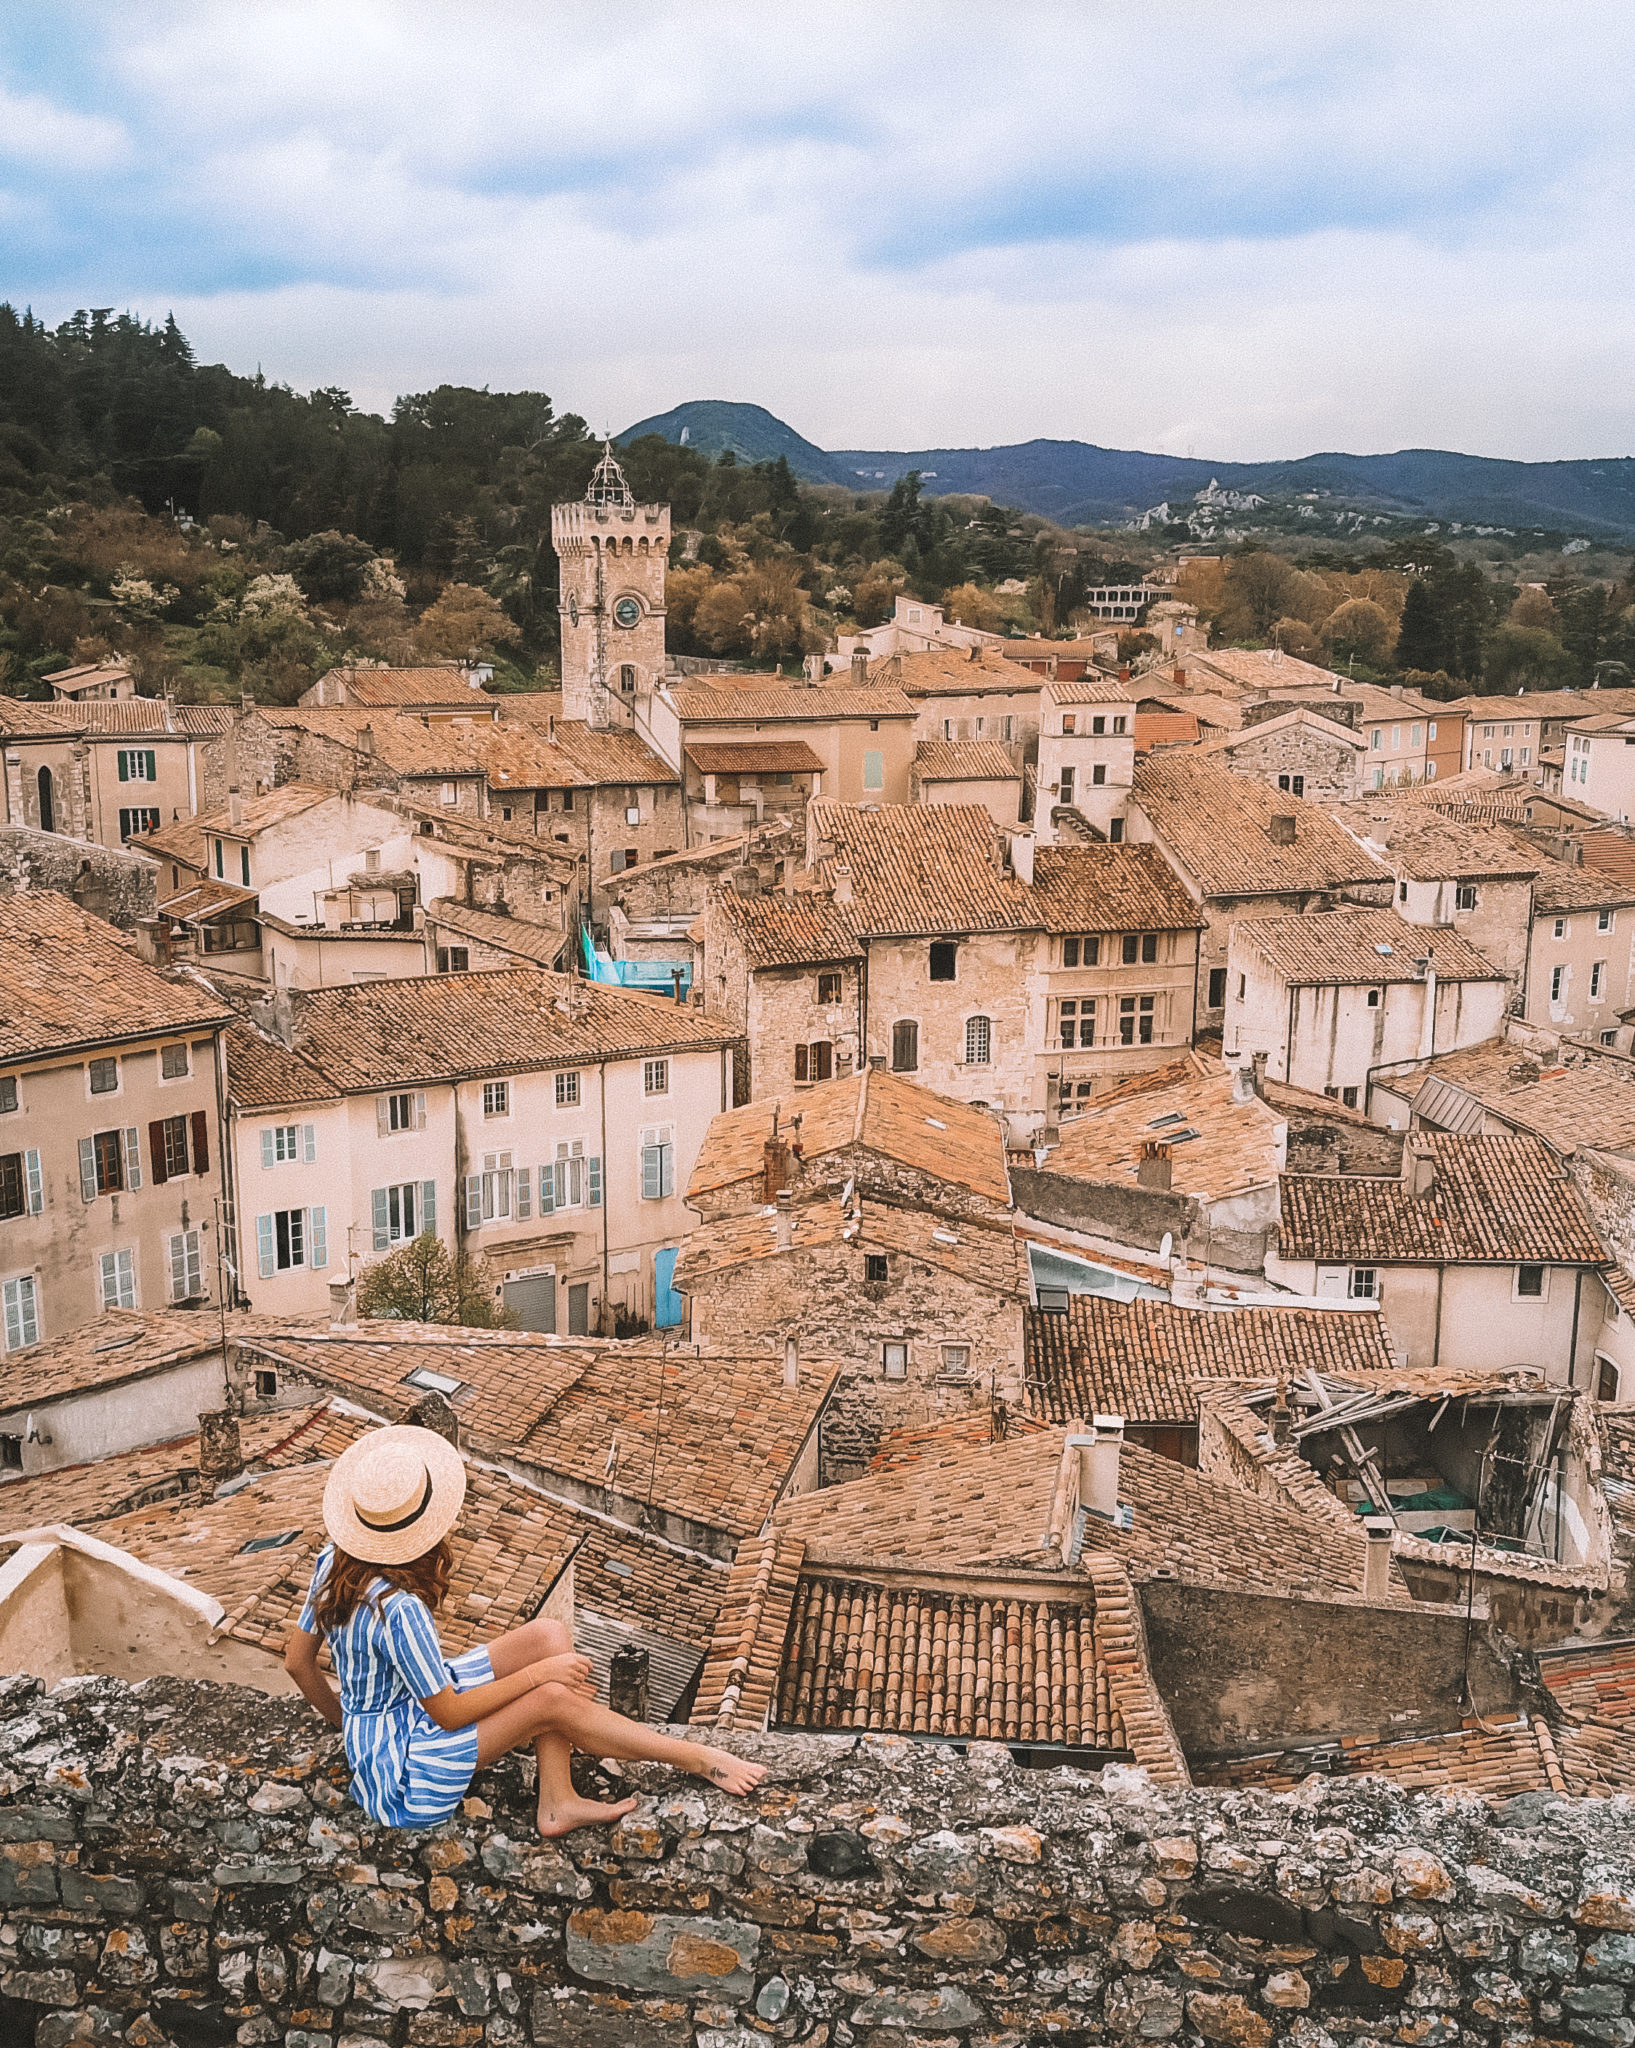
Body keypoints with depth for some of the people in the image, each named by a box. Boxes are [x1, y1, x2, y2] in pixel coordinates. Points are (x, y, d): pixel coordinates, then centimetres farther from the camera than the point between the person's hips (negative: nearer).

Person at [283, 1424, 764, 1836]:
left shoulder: (333, 1562, -8)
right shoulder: (399, 1610, -33)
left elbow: (297, 1663, 4)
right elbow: (449, 1714, -22)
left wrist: (344, 1719, 20)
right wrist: (538, 1672, -15)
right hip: (399, 1771, -8)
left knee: (549, 1637, -4)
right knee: (552, 1700, -19)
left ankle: (558, 1802, -3)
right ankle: (697, 1758, -1)